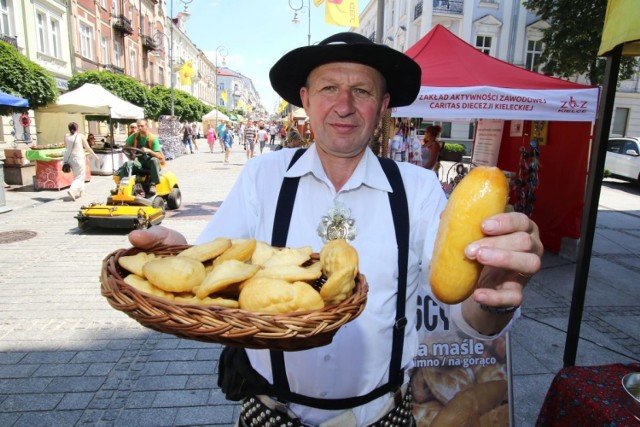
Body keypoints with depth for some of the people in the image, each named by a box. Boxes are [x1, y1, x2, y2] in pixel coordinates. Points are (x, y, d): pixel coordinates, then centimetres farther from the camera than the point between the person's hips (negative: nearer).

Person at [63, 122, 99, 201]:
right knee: (80, 177, -1)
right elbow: (88, 148, -2)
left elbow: (66, 146, 21)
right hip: (78, 158, -5)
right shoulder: (81, 136, -7)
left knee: (77, 175, 22)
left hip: (68, 158, 5)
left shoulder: (66, 136, 3)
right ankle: (72, 190, -22)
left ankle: (80, 191, 29)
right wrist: (95, 156, 7)